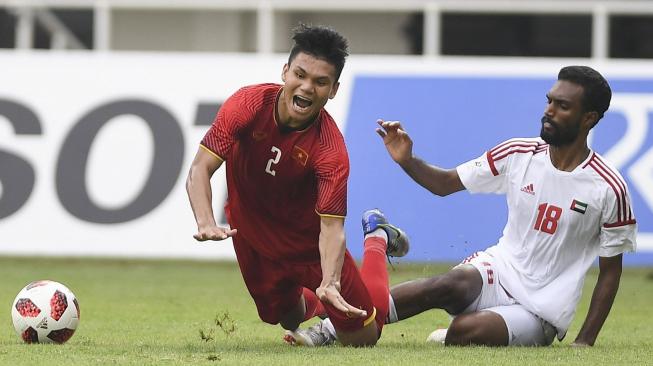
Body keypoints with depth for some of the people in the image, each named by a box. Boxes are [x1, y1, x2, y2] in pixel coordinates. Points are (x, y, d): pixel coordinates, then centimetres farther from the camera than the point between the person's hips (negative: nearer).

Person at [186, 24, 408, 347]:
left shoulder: (330, 149, -31)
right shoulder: (249, 104, -25)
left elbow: (331, 226, -34)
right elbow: (200, 169, -28)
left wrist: (330, 283, -52)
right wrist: (205, 223, -46)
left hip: (308, 241, -2)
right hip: (251, 233, 2)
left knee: (362, 337, 4)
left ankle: (376, 240, 28)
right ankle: (312, 304, 51)